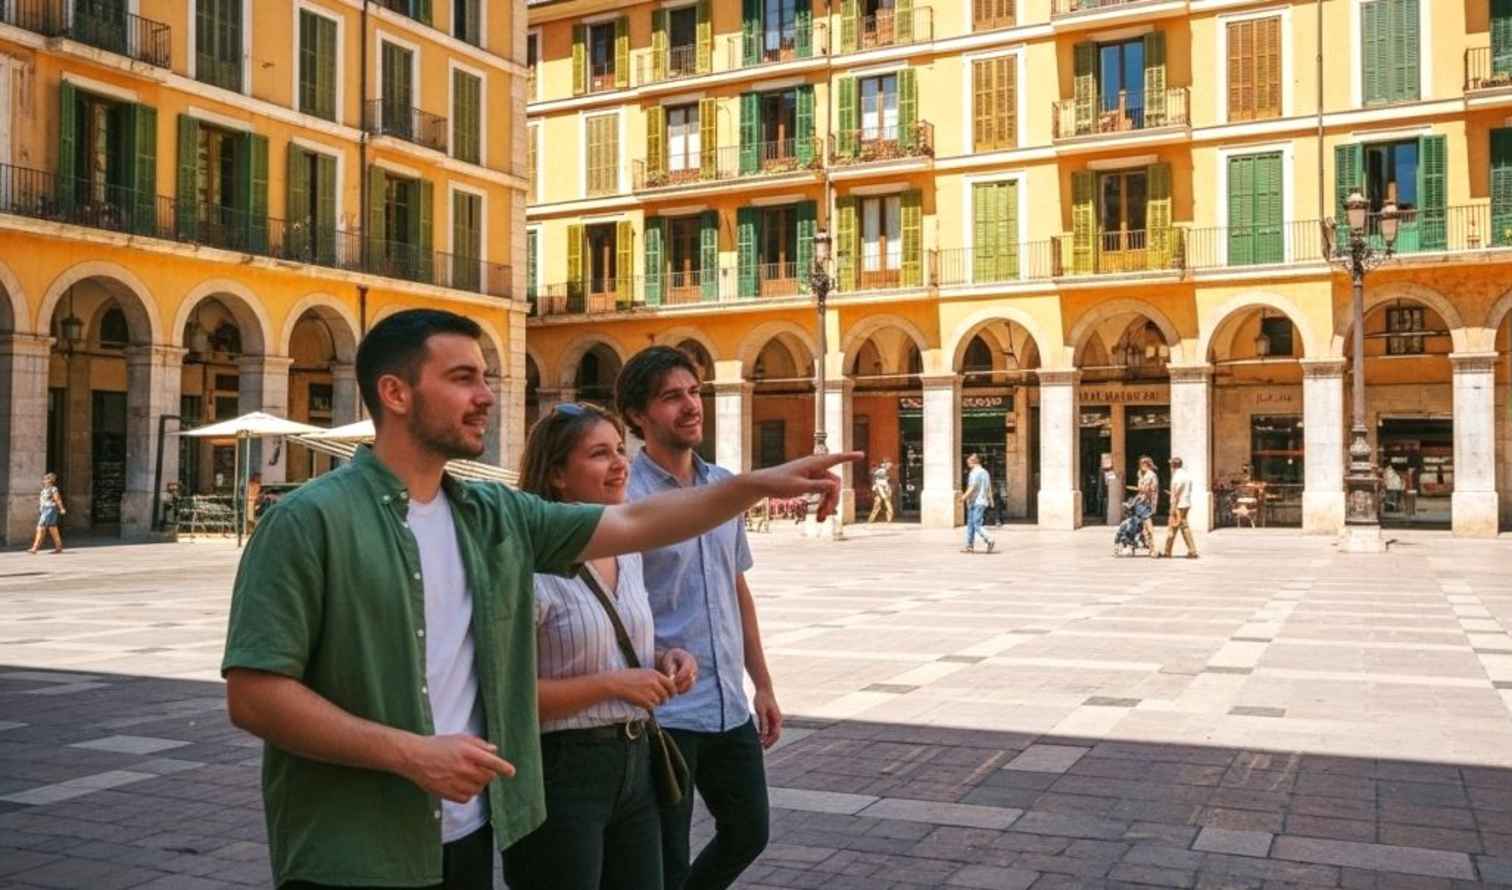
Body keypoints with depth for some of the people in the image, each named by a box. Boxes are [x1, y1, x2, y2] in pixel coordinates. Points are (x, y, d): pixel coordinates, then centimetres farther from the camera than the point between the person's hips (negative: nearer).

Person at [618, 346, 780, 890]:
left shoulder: (724, 485, 8)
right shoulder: (624, 497, -13)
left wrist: (762, 684, 15)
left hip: (730, 706, 7)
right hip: (663, 713, -7)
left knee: (748, 834, 20)